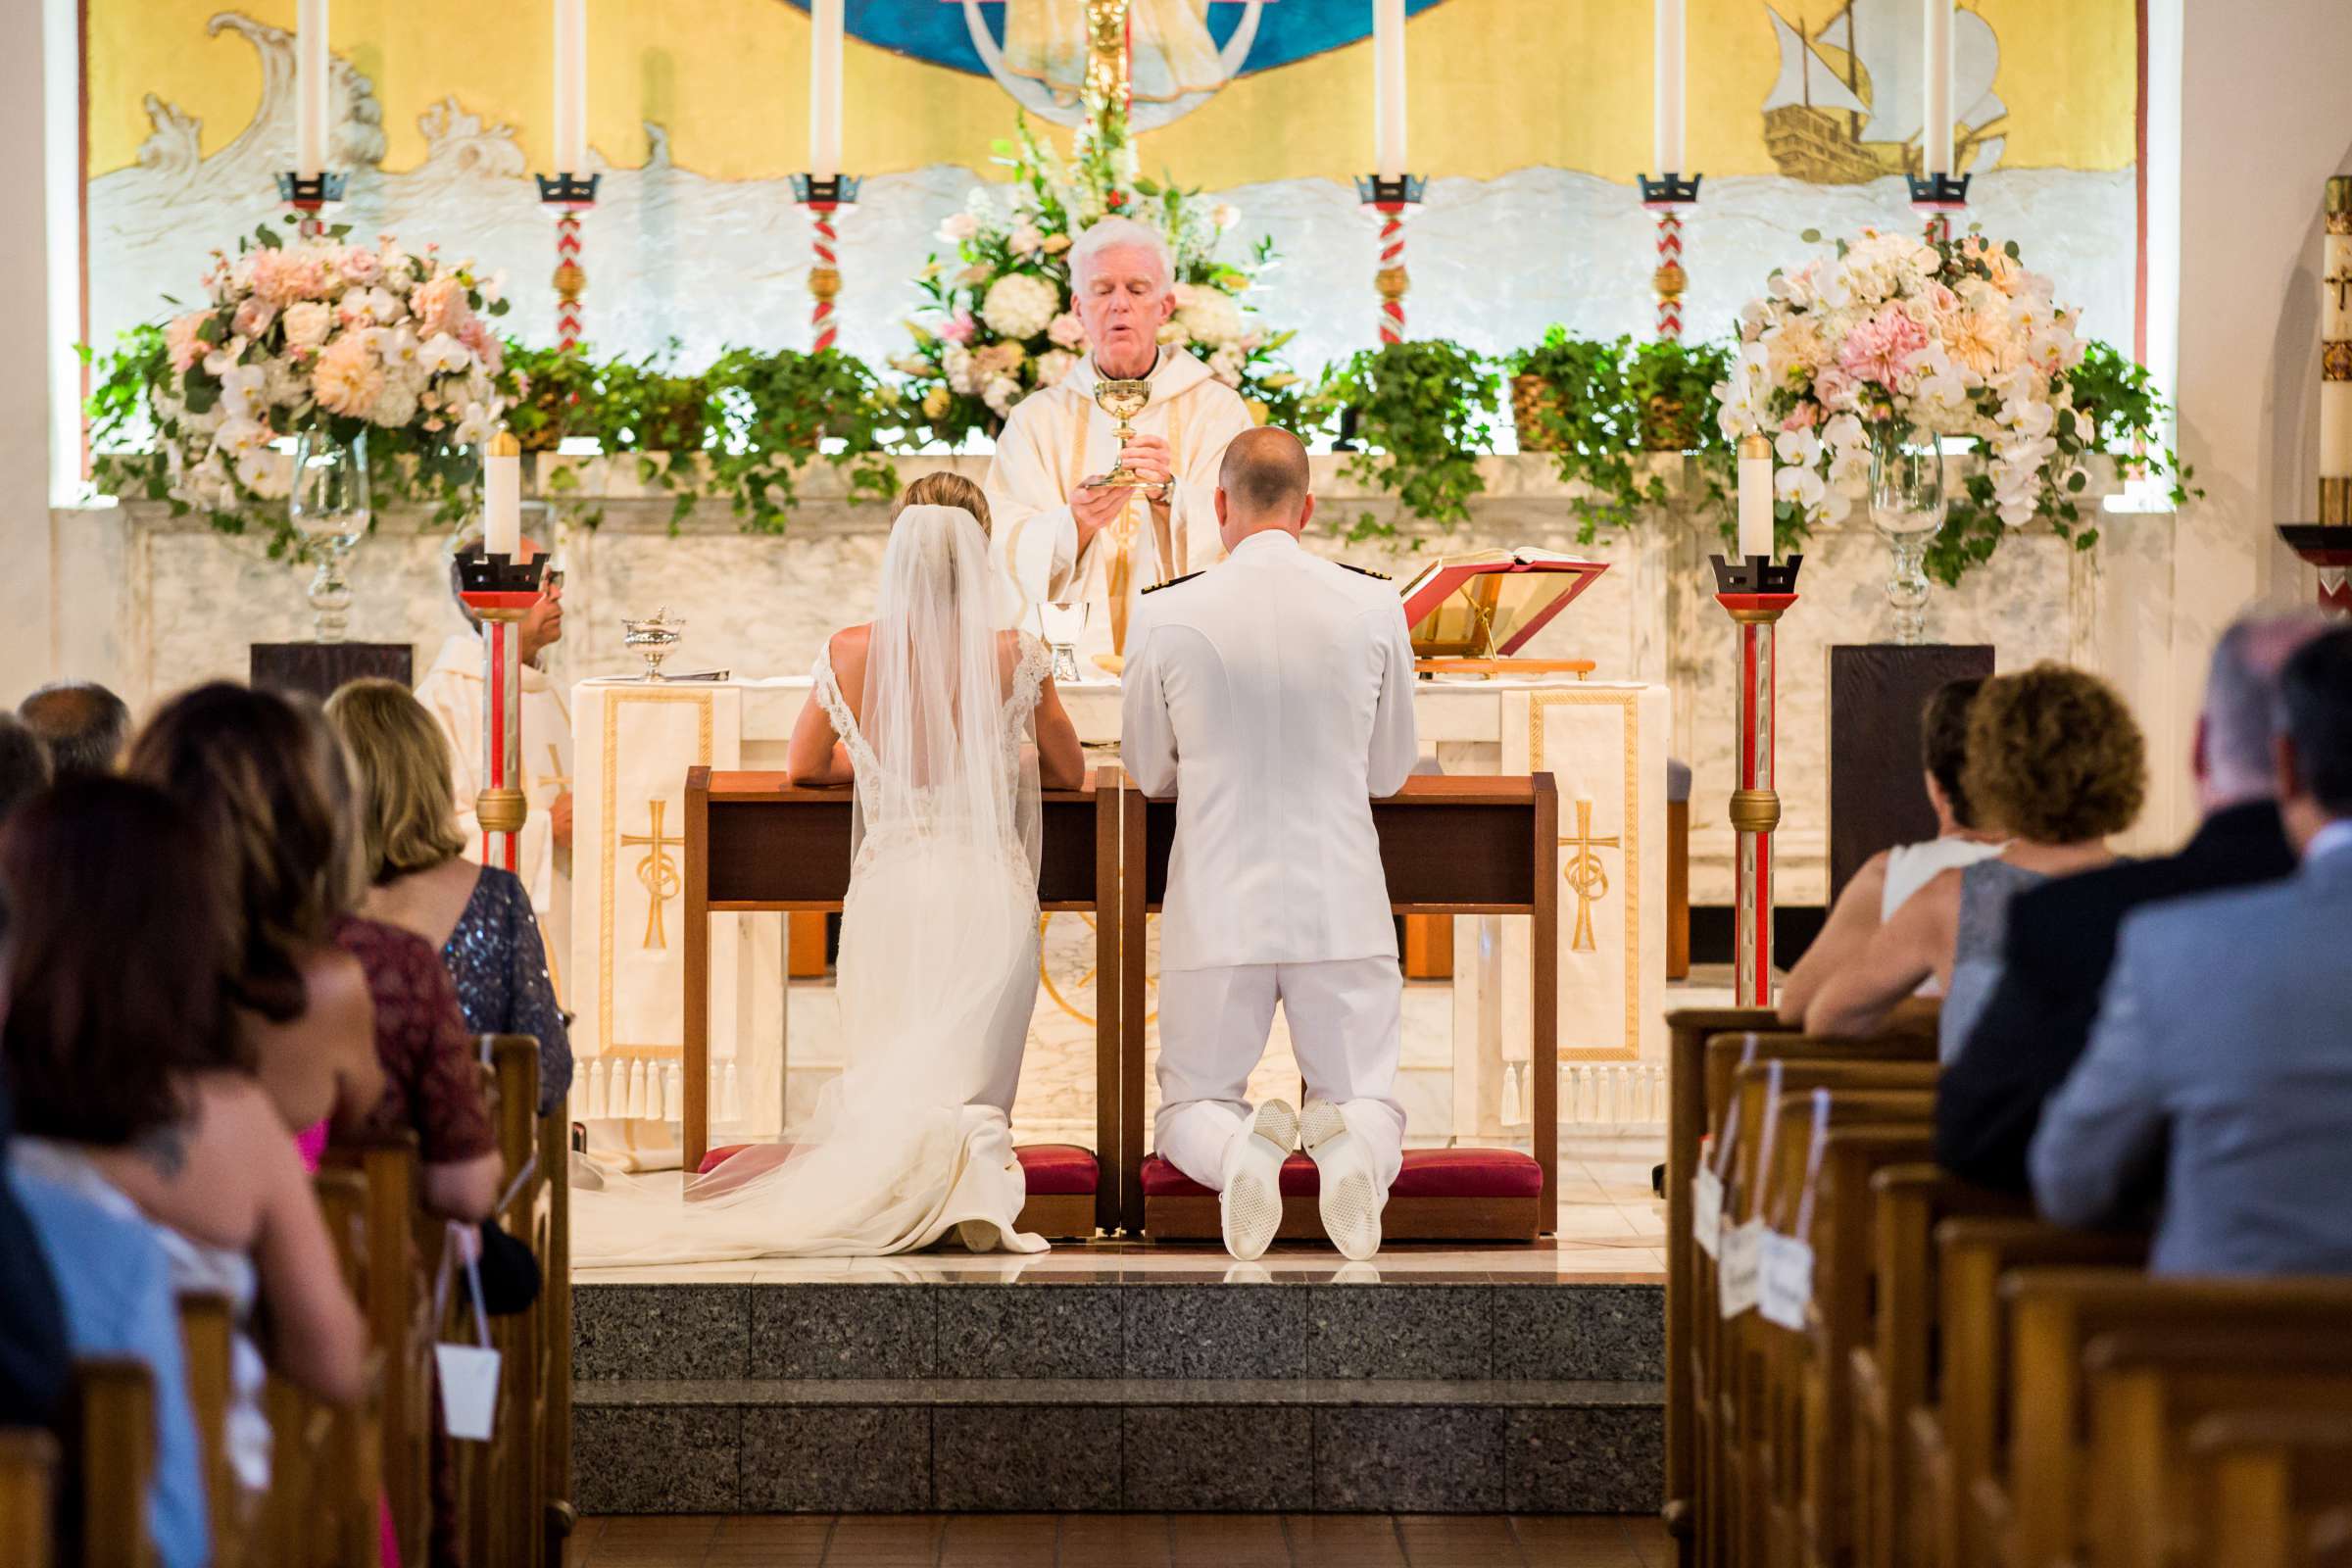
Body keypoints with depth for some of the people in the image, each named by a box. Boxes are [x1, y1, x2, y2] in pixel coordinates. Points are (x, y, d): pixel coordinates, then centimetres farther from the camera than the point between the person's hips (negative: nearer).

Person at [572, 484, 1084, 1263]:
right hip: (990, 893, -1)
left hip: (886, 890, 1)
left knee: (882, 1091, 10)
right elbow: (1068, 771, 16)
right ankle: (971, 1154, -35)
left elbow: (804, 766, 19)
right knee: (968, 1094, 0)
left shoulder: (851, 653, 2)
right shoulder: (1014, 657, 0)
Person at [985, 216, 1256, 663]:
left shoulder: (1217, 409, 10)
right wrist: (1075, 523, -19)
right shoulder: (1035, 419, 13)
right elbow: (1010, 551, 0)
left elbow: (1230, 538, -3)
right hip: (1068, 656, 1)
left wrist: (1169, 493, -21)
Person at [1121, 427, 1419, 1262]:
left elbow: (1147, 771, 8)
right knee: (1368, 1101, 15)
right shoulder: (1375, 608, -4)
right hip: (1342, 906, 1)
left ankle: (1242, 1147, -21)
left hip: (1219, 910, -1)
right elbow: (1391, 769, 9)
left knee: (1193, 1107, 16)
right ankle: (1349, 1147, -22)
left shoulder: (1167, 616, -7)